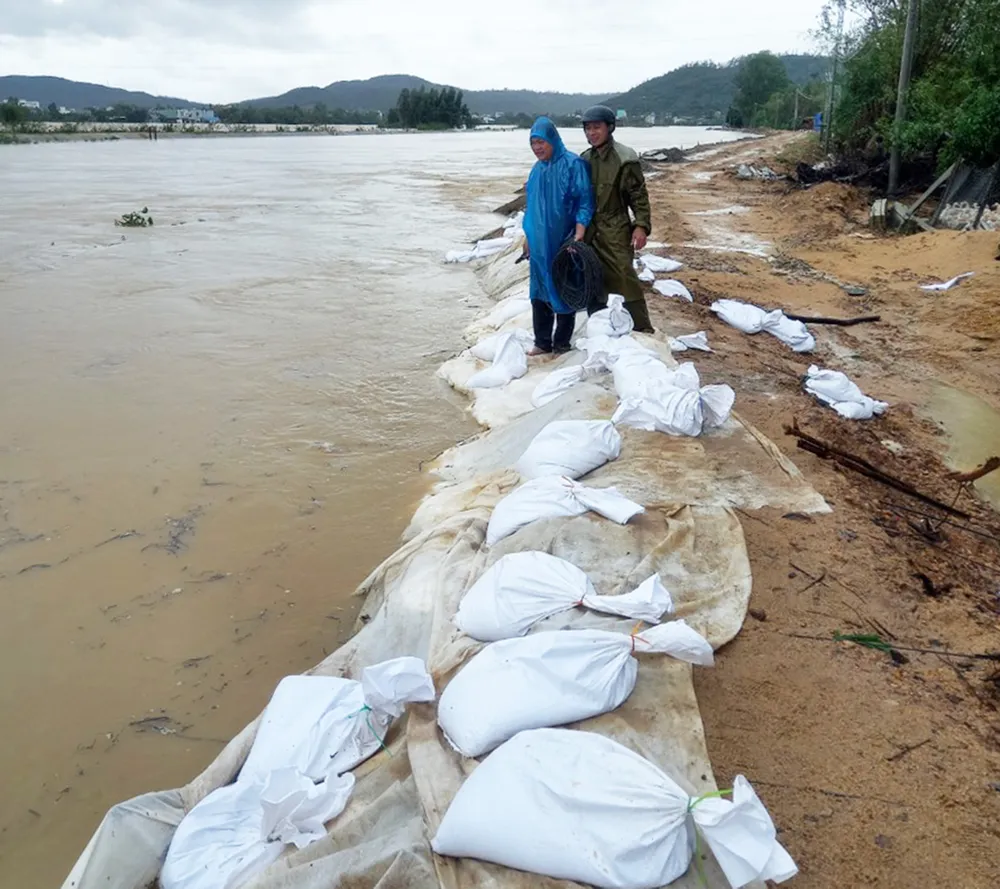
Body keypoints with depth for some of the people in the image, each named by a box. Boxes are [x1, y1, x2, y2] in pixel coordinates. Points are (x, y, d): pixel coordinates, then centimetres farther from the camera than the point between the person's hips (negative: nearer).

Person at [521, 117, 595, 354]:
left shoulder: (573, 164, -10)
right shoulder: (537, 169, 11)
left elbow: (585, 201, -12)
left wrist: (579, 234, -22)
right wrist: (528, 236, 18)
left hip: (563, 241, -6)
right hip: (539, 242, 6)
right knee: (539, 290, 8)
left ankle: (562, 343, 14)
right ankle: (542, 342, 19)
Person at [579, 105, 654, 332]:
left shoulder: (624, 158, -10)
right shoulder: (585, 159, 10)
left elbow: (639, 195, -10)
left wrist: (641, 226, -19)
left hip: (616, 232, -6)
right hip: (591, 232, 7)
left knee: (626, 281, -8)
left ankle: (642, 330, 0)